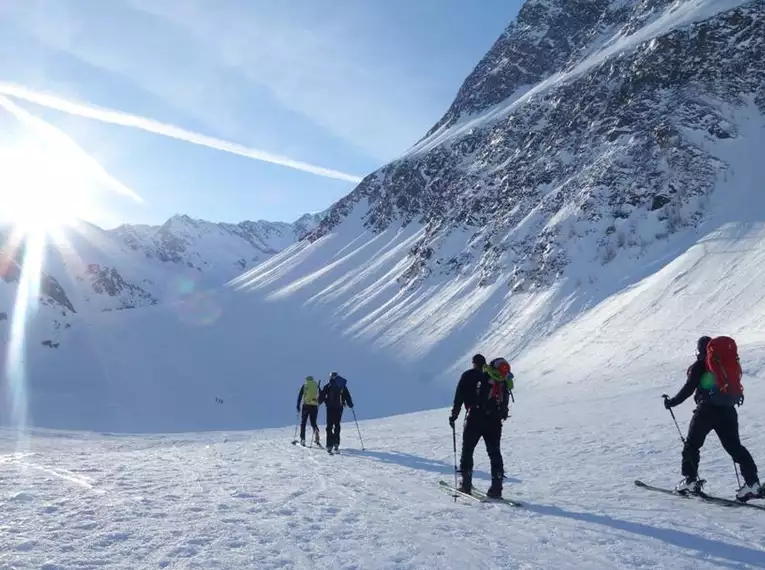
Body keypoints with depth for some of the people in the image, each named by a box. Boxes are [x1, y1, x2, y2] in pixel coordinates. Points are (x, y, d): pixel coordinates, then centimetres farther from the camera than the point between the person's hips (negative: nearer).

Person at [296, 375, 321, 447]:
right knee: (313, 423, 13)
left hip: (306, 405, -2)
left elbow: (300, 396, 3)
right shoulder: (317, 385, 12)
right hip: (314, 406, 2)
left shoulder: (304, 385, 7)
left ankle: (302, 440, 4)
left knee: (303, 423, 9)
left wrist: (298, 406, 7)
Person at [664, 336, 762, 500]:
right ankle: (752, 481, 0)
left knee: (692, 444, 8)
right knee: (734, 446, 9)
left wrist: (672, 402, -2)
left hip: (707, 411, -5)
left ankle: (690, 480, 6)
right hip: (728, 411, 5)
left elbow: (689, 388, -11)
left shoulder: (699, 366, -5)